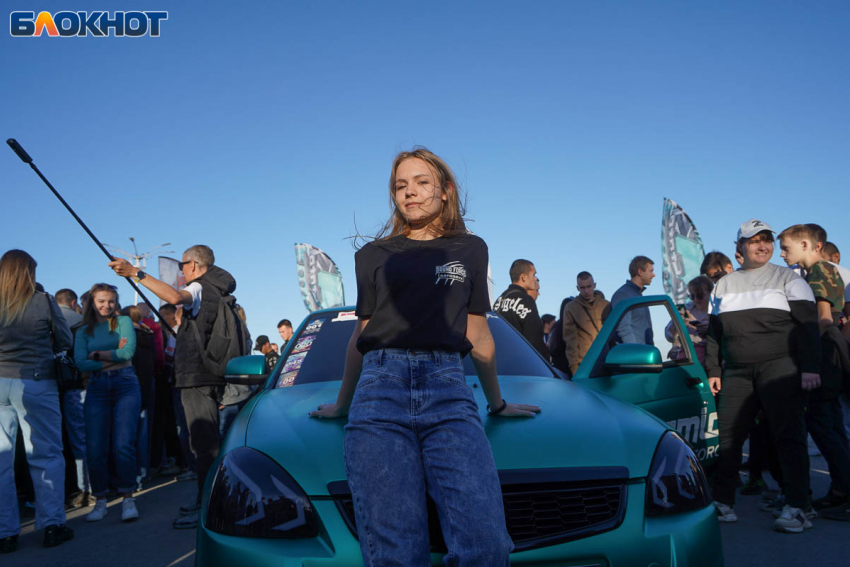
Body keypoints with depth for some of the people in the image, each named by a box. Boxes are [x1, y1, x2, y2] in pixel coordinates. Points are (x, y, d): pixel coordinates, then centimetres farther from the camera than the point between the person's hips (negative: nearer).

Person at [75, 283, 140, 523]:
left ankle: (128, 499, 2)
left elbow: (129, 351, -7)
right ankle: (100, 501, 13)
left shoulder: (123, 321, 8)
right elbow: (81, 363, -1)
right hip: (97, 389, 2)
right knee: (95, 449, -1)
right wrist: (114, 356, -7)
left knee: (123, 446, -9)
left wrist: (98, 355, -3)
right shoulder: (84, 331, 13)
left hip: (126, 385, -2)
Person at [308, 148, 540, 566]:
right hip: (380, 386, 0)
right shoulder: (374, 256, 18)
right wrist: (342, 403, 29)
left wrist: (497, 404, 28)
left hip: (448, 389, 0)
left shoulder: (470, 250, 19)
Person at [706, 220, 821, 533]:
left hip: (780, 367, -4)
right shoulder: (724, 284, 17)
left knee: (788, 437, -6)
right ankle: (722, 502, 12)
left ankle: (797, 507, 0)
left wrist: (810, 368, -11)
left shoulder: (788, 278, 5)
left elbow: (807, 325, -2)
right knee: (726, 435, 2)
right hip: (737, 373, 4)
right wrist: (713, 371, 12)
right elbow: (714, 332, 18)